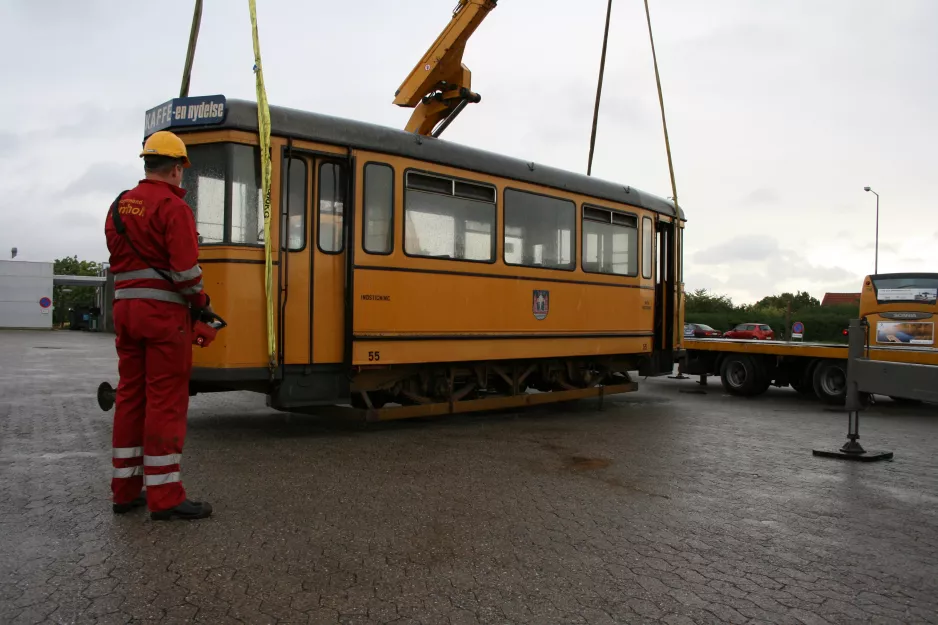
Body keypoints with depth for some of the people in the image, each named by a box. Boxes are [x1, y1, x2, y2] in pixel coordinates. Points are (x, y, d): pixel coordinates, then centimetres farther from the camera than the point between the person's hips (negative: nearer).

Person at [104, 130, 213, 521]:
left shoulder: (119, 206, 14)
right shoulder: (173, 206, -10)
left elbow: (119, 260, 16)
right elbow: (185, 268, -18)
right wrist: (201, 302, -3)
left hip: (125, 308, 8)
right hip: (164, 312, -8)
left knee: (130, 396, 11)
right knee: (165, 400, -5)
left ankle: (126, 490, 19)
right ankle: (165, 497, -2)